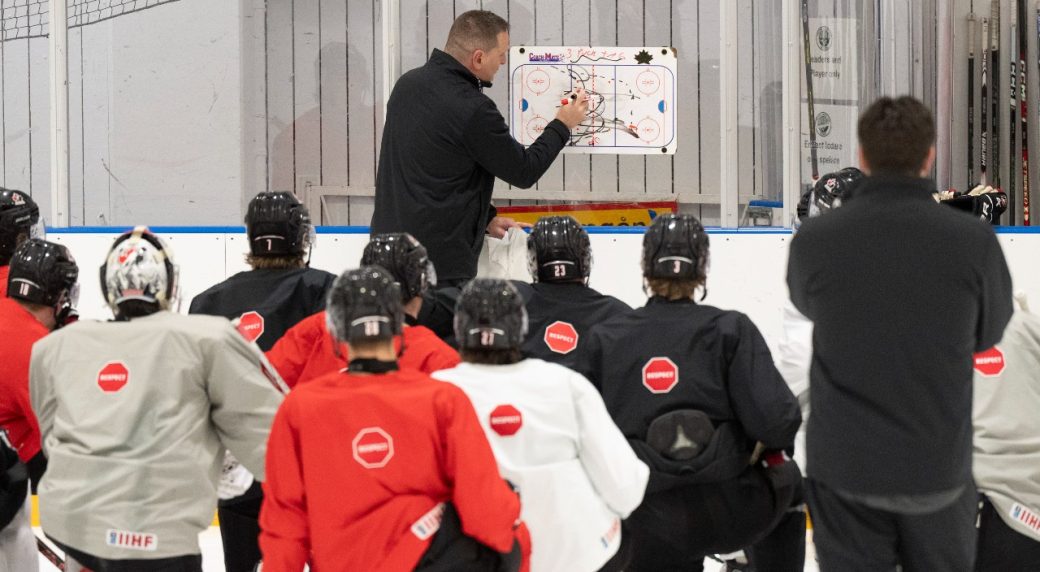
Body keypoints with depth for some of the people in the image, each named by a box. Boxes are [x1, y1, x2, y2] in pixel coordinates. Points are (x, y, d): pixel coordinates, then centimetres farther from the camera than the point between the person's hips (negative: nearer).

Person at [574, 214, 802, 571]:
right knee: (788, 478, 30)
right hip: (732, 512, -1)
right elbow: (776, 421, -15)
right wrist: (767, 445, 7)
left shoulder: (605, 339, 1)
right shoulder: (729, 329, -7)